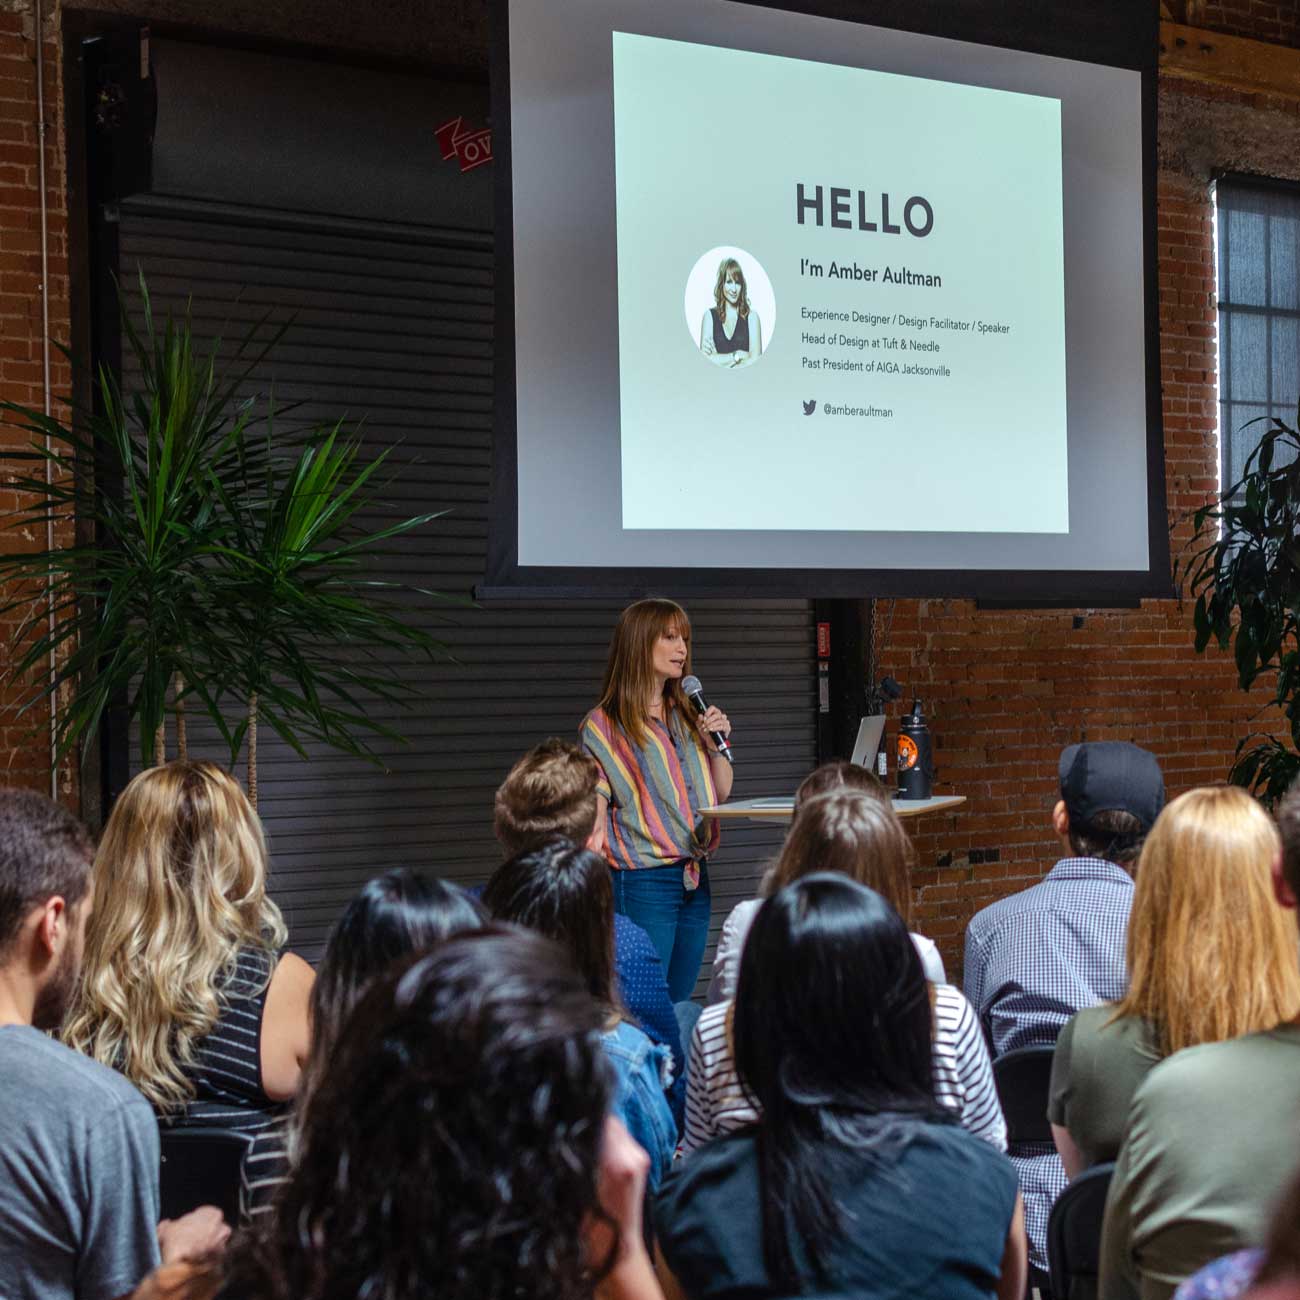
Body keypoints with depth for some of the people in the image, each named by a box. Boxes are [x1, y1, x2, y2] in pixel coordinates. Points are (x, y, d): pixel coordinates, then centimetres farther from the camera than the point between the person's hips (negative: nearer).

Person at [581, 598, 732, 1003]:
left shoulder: (687, 716, 14)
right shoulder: (603, 726, -5)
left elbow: (721, 793, 18)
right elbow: (594, 813, -8)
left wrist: (717, 742, 1)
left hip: (694, 875, 6)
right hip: (643, 881, -6)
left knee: (680, 1002, 10)